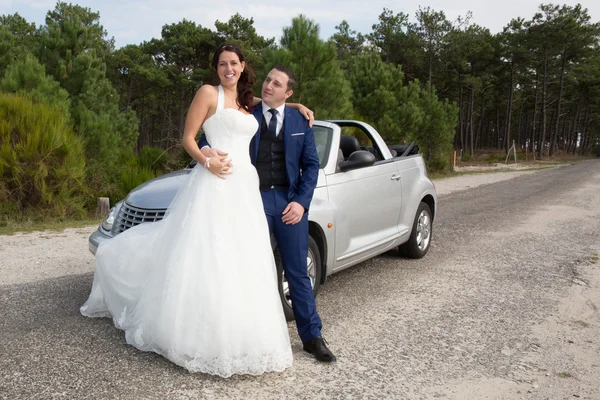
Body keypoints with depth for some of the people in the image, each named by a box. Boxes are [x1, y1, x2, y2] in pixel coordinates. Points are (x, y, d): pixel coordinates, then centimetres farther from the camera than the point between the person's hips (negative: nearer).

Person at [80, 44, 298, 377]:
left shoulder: (248, 104, 21)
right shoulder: (208, 93, 3)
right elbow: (188, 139, -1)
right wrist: (207, 162, -18)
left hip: (246, 187, 6)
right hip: (214, 184, -6)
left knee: (242, 266, 5)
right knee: (205, 261, -7)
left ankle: (237, 338, 16)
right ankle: (204, 339, 4)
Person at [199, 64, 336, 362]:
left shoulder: (300, 122, 9)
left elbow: (311, 164, 7)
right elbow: (209, 136, 6)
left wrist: (301, 202, -5)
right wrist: (207, 148, -19)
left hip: (290, 201, 1)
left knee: (298, 272, 6)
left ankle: (312, 337, 16)